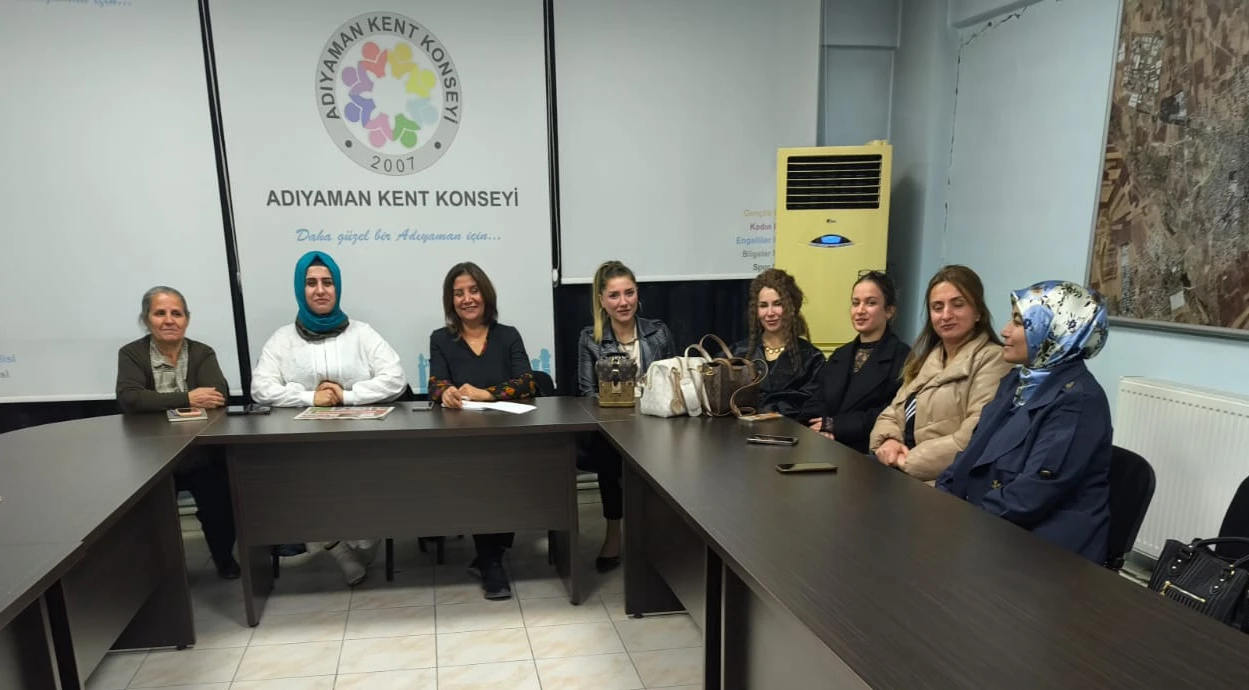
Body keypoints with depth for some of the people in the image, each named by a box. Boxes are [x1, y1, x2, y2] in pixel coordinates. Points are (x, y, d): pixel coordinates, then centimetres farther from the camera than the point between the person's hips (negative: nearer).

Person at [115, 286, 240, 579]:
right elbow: (129, 399, -15)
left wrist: (160, 403, -22)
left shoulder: (202, 353, 4)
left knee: (218, 501, -19)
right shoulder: (132, 354, 3)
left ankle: (224, 557, 11)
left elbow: (219, 394, -14)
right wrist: (186, 398, -25)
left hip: (201, 455, 0)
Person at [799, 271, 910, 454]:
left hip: (869, 454, -5)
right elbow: (813, 408, 11)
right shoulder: (839, 355, 20)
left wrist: (835, 425, -11)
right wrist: (822, 431, -11)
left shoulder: (902, 357, -2)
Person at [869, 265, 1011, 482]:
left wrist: (909, 460, -16)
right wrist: (888, 440, -6)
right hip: (899, 470, 7)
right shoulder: (927, 358, 19)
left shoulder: (991, 359, -6)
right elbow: (892, 414, 17)